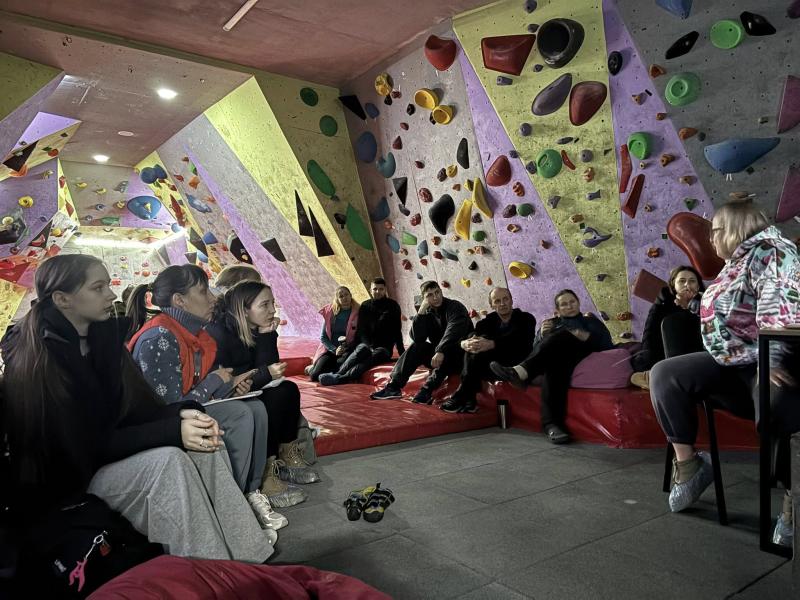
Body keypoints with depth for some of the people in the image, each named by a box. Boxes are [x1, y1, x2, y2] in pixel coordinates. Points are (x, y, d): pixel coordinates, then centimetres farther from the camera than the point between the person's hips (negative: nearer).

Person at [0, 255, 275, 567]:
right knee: (166, 460, -30)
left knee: (204, 444, -14)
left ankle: (248, 555, -14)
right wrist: (173, 431, -29)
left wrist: (182, 413, -18)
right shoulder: (37, 361, -20)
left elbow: (138, 408, 3)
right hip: (67, 483, -7)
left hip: (109, 454, 7)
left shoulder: (103, 337, 3)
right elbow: (89, 446, -23)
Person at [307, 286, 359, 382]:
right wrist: (334, 350, -11)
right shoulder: (330, 312, 5)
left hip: (347, 350, 0)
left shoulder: (357, 313, -1)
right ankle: (314, 368, 20)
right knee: (315, 375, -19)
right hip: (329, 350, 0)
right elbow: (323, 337, 5)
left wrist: (347, 347, -16)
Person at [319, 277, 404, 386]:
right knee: (362, 349, -34)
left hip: (384, 348, -2)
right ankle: (338, 373, -52)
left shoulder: (393, 306, 6)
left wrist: (402, 353, 0)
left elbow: (397, 331, 7)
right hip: (367, 344, 2)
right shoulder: (365, 306, 12)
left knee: (371, 358, -34)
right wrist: (368, 346, -12)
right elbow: (361, 330, 7)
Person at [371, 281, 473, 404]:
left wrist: (441, 351, -45)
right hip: (437, 356, 5)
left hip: (460, 356, -5)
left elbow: (453, 332, -31)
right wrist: (421, 312, -18)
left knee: (448, 348, -34)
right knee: (416, 347, -15)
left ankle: (428, 388, -40)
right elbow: (417, 338, -10)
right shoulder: (428, 313, 5)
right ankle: (394, 386, -22)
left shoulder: (455, 307, -12)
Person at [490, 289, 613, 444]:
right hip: (554, 360, 1)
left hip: (577, 360, -1)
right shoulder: (551, 323, 32)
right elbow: (536, 350, 17)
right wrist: (542, 336, -3)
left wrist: (586, 337, -10)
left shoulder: (590, 321, 27)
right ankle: (552, 422, -48)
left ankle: (521, 371, -49)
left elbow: (607, 345, 8)